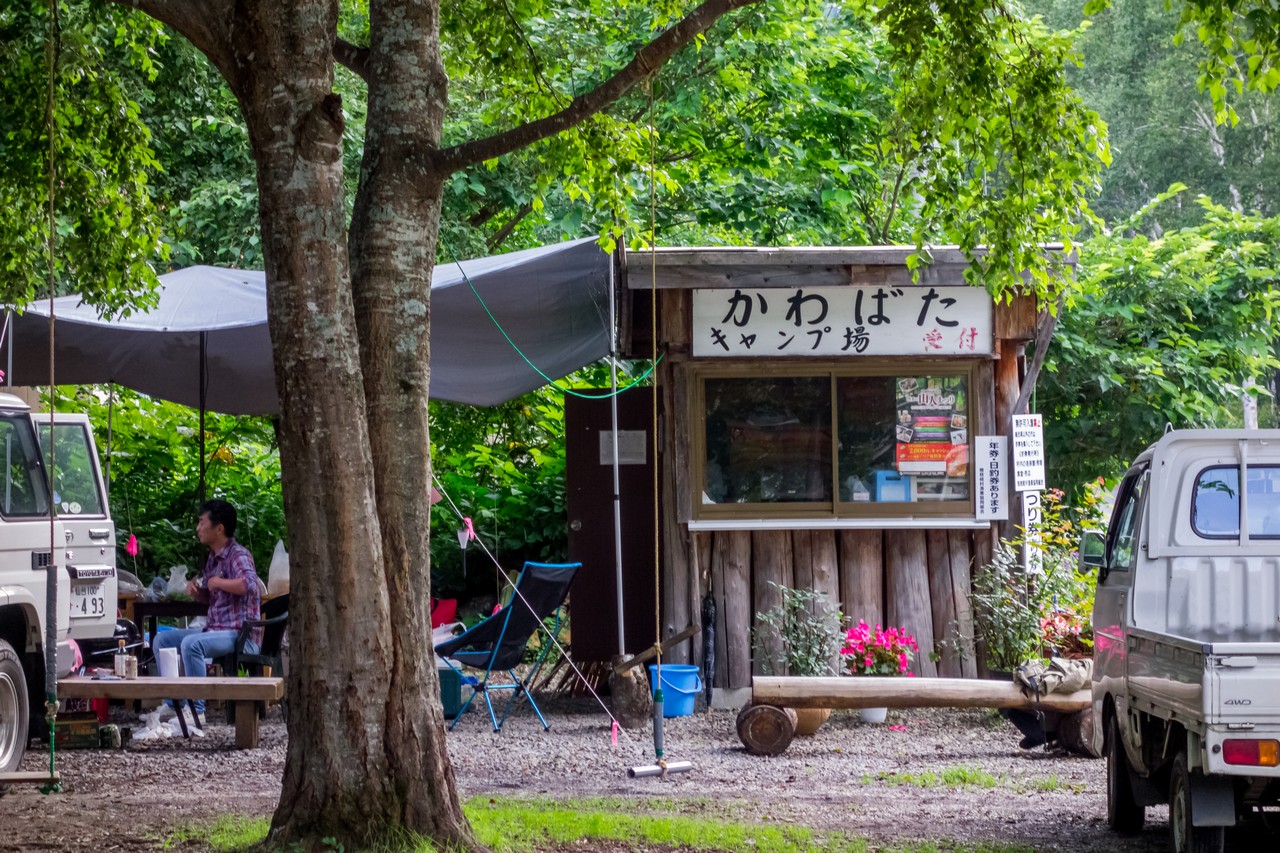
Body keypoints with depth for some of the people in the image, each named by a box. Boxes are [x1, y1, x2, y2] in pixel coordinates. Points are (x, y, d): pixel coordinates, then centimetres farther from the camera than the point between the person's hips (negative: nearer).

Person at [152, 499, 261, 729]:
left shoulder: (238, 555, -13)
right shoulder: (213, 557, 15)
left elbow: (249, 583, -34)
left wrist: (218, 582, -20)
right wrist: (196, 590, 5)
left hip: (239, 634, -10)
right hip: (213, 629, 10)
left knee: (191, 644, -34)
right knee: (162, 639, 11)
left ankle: (197, 712, -31)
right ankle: (172, 704, 9)